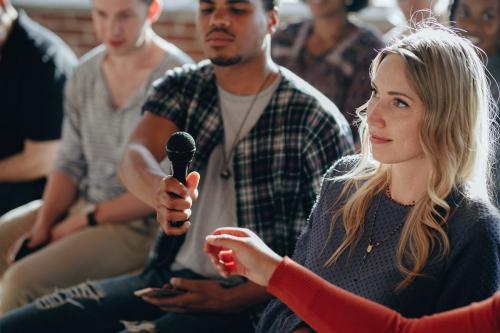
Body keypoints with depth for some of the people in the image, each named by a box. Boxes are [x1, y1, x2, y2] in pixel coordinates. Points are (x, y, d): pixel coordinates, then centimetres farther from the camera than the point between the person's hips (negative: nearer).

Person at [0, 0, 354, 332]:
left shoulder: (317, 120, -9)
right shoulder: (182, 87, 5)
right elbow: (134, 156, -13)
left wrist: (235, 299, -17)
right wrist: (159, 189, -38)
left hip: (247, 301, -5)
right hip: (168, 276, 6)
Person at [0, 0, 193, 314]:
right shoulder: (86, 72, 6)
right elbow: (70, 163, 10)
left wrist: (87, 219, -13)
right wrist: (43, 223, -6)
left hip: (139, 225, -7)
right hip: (81, 205, 7)